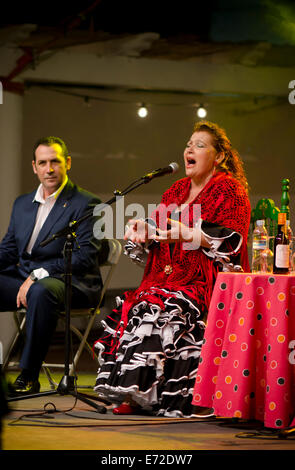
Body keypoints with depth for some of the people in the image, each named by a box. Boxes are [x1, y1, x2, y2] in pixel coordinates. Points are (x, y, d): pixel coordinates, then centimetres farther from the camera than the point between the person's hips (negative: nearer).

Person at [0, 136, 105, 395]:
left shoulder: (85, 204, -1)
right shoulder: (22, 203, 21)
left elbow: (85, 256, -13)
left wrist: (38, 275, -21)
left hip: (69, 283, -6)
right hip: (23, 279, 6)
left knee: (41, 290, -40)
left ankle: (29, 376, -32)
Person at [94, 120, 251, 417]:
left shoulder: (229, 190, 0)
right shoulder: (177, 190, 22)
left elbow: (231, 242, -11)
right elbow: (157, 235, 22)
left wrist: (187, 234, -21)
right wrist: (142, 229, -1)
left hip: (206, 282, -7)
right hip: (168, 278, 7)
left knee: (159, 311, -30)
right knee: (128, 307, -18)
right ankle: (131, 395, -18)